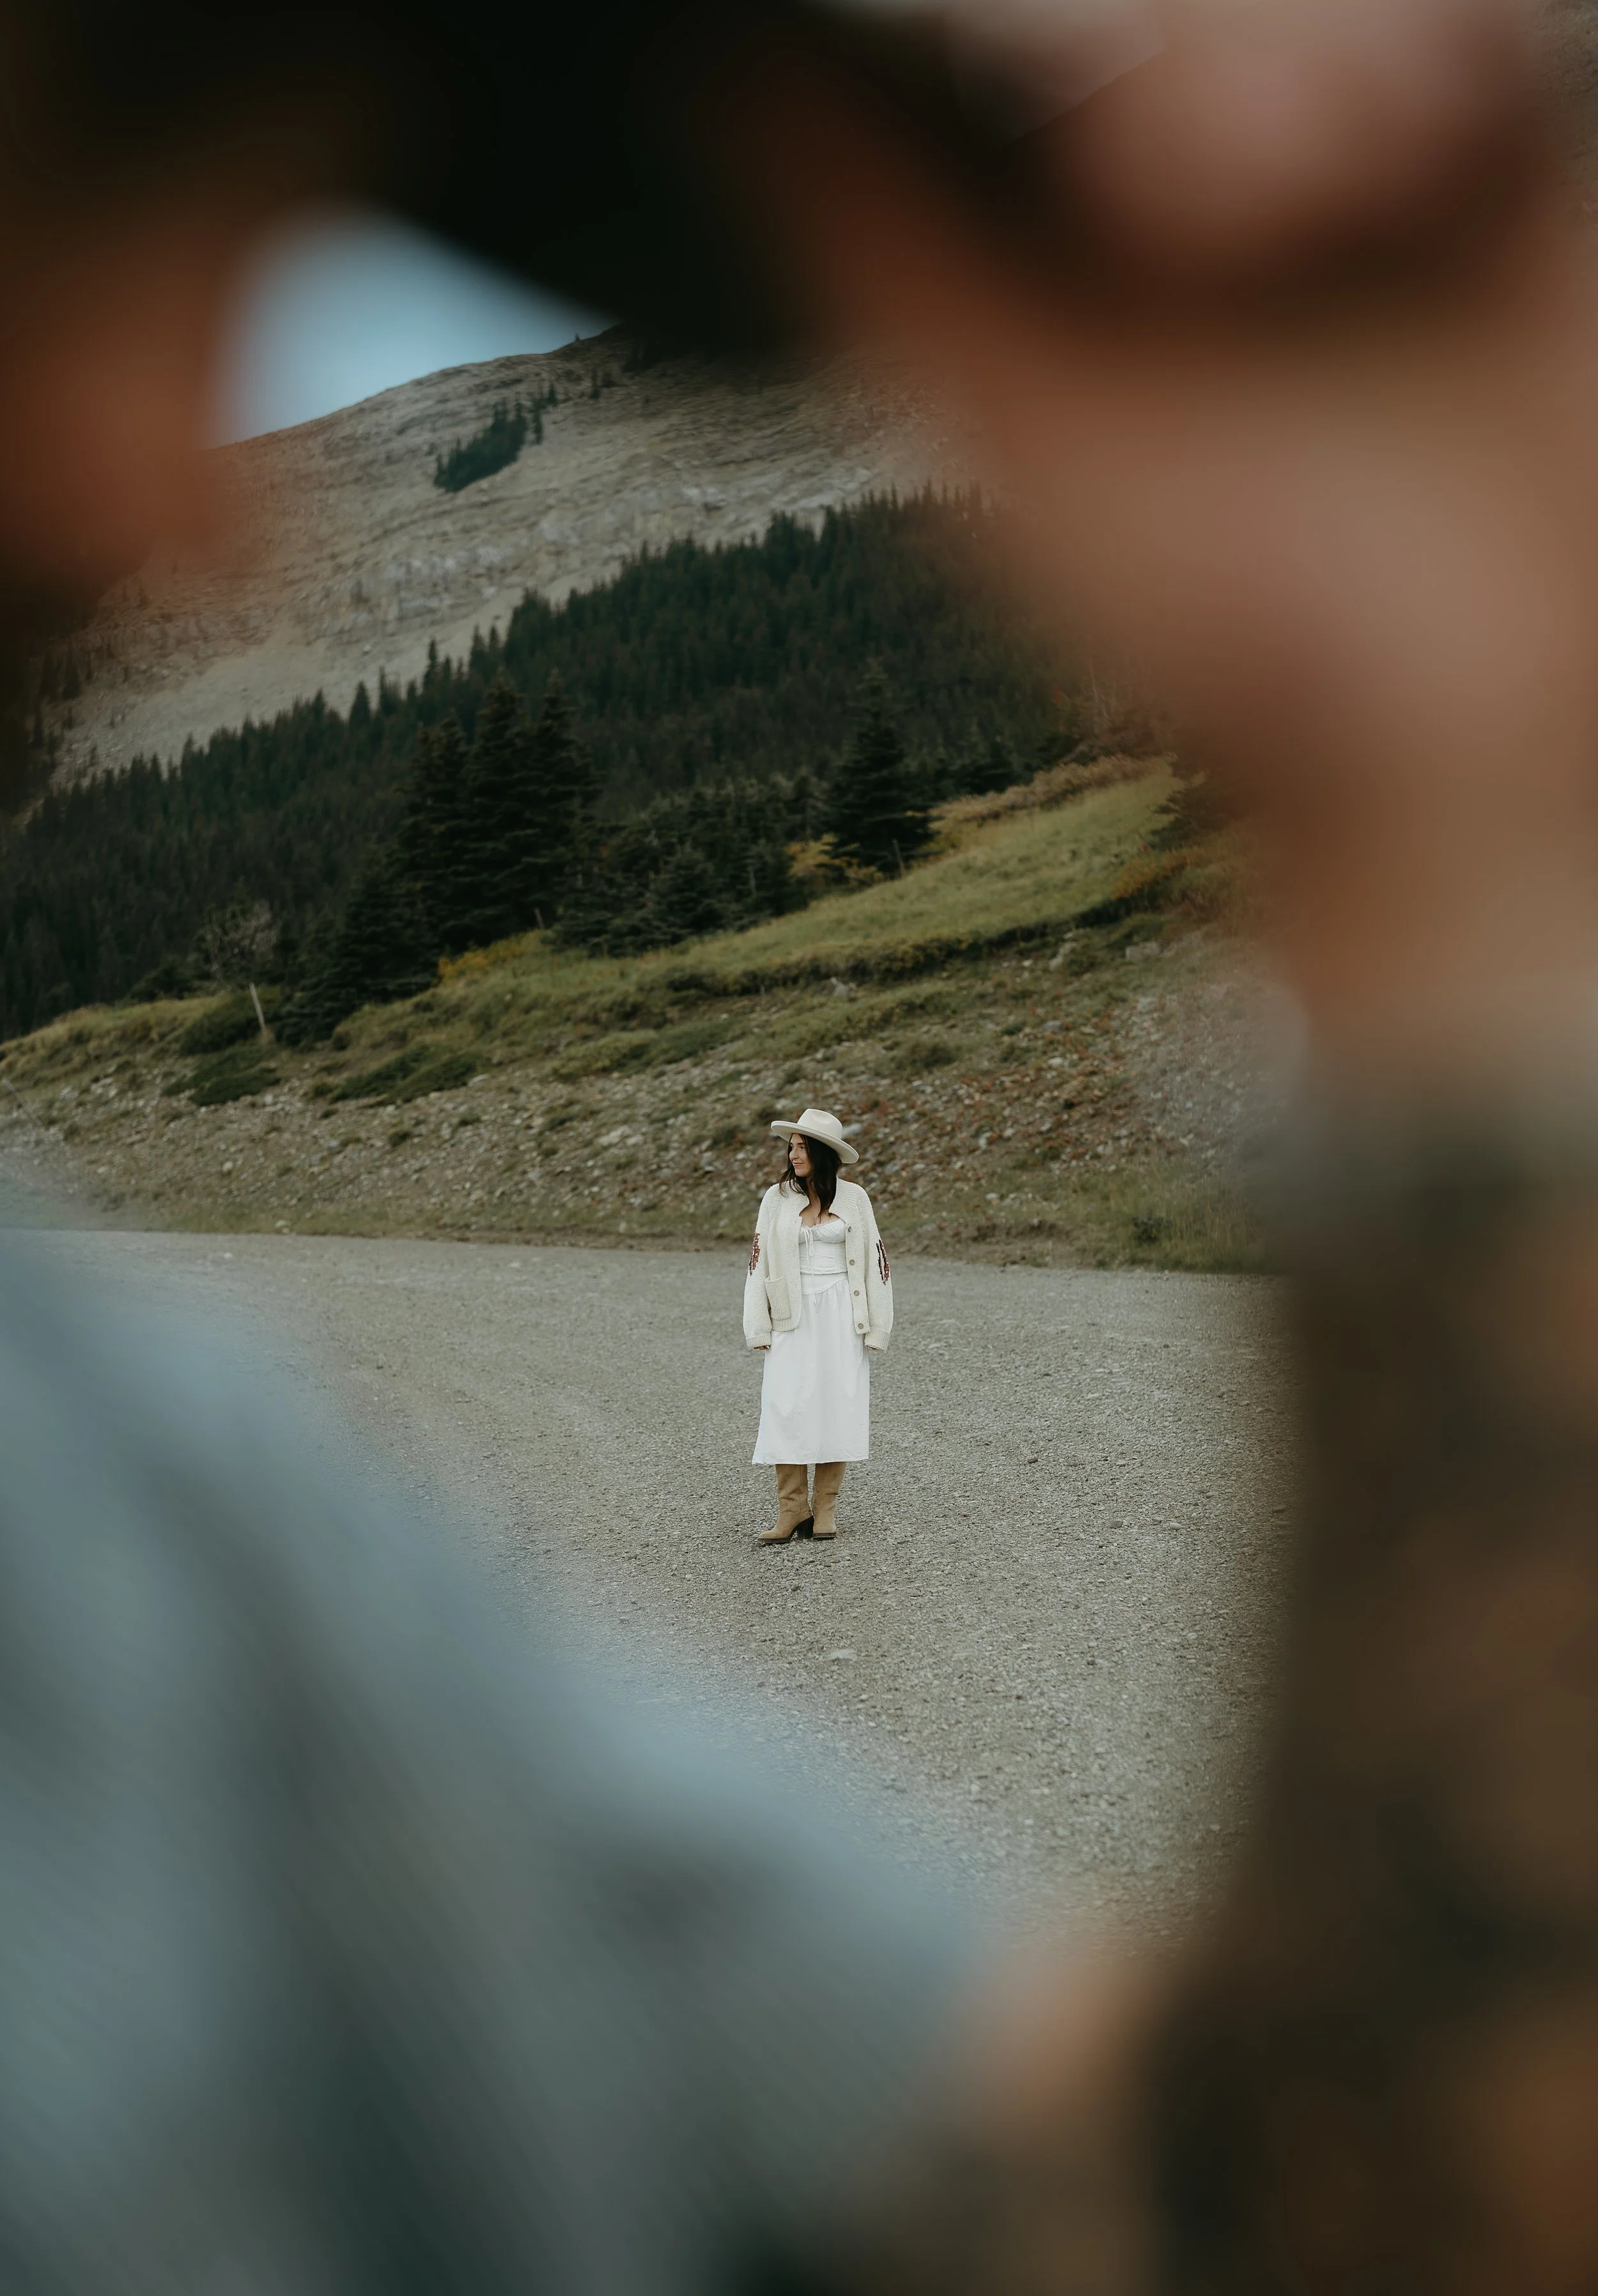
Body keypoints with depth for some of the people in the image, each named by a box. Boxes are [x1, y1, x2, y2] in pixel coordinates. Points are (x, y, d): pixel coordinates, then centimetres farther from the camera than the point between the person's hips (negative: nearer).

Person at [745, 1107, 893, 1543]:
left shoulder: (853, 1199, 2)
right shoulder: (777, 1199, 4)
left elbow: (874, 1261, 5)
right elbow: (759, 1262, 7)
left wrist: (876, 1327, 2)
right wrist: (758, 1328, 2)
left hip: (841, 1315, 0)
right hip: (794, 1316, 0)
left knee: (837, 1406, -1)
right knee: (787, 1409, -8)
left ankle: (824, 1510, 8)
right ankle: (792, 1510, -3)